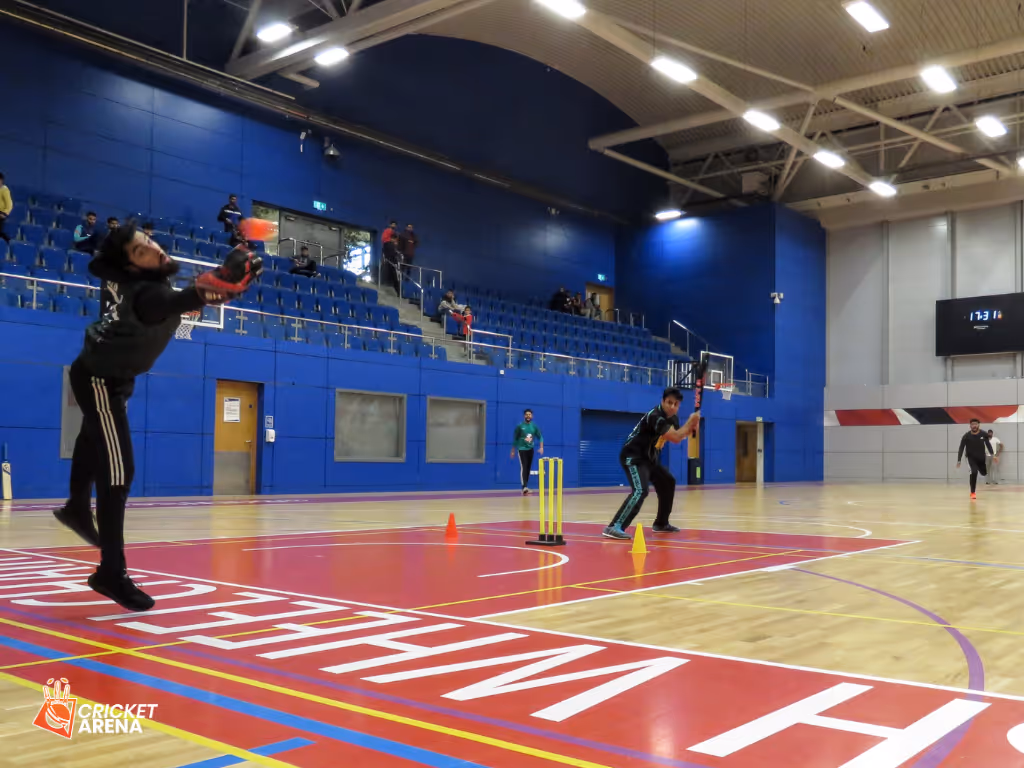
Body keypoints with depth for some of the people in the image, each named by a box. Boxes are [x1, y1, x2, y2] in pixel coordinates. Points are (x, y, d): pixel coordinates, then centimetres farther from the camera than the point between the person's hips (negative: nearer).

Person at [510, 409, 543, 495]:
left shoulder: (534, 426, 4)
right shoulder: (520, 426, -5)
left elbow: (540, 437, 10)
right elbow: (515, 438, 2)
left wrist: (541, 447, -5)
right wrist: (513, 451, 4)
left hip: (530, 449, 4)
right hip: (522, 449, -4)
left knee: (528, 468, 9)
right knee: (524, 467, -16)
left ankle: (526, 486, 20)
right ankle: (524, 487, -25)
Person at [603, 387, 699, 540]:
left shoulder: (672, 418, 6)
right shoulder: (654, 416, -24)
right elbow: (675, 438, -30)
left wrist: (691, 427, -3)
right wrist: (690, 422, -17)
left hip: (648, 458, 10)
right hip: (633, 457, -10)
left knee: (668, 483, 22)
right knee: (640, 490, -28)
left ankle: (661, 523, 35)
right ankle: (614, 527, -36)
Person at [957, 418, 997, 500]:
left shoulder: (983, 434, -13)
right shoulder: (966, 436, -19)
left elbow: (988, 444, 3)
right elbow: (961, 448, -15)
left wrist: (993, 455, -5)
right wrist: (959, 461, -20)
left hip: (981, 457, 3)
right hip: (971, 457, -3)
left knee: (984, 473, 17)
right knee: (974, 472, -26)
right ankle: (973, 492, -12)